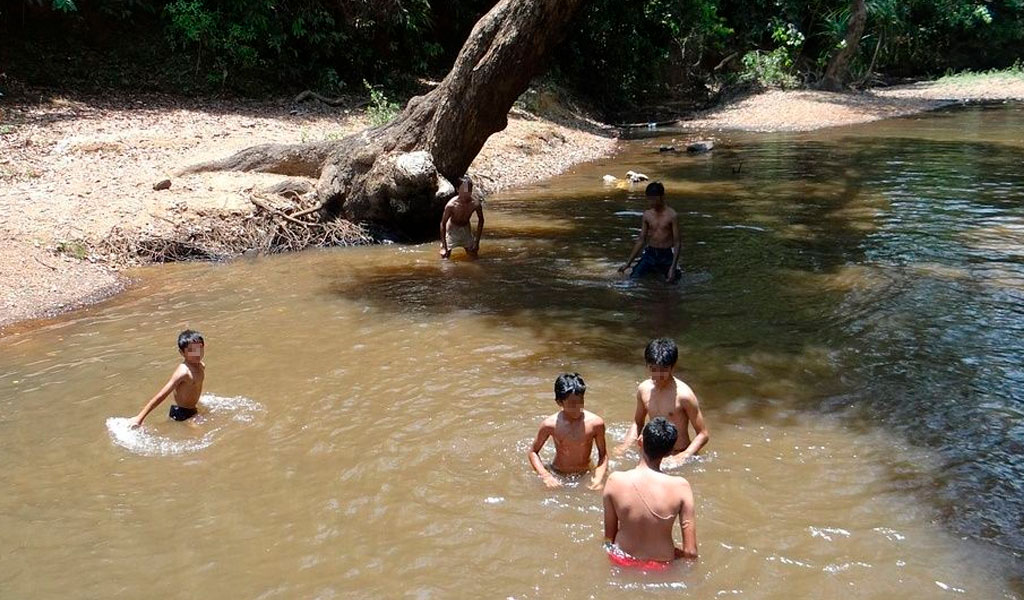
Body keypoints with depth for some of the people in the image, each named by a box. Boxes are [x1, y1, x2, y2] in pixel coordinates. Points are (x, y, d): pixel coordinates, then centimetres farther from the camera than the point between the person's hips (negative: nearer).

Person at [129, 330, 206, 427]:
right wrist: (140, 417, -30)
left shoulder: (201, 366, -1)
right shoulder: (183, 371, -26)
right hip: (181, 414, -9)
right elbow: (161, 396, -29)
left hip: (192, 411, 9)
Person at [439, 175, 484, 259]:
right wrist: (444, 246, -23)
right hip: (452, 228, -3)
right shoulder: (451, 205, -31)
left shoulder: (476, 204, -23)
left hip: (465, 228, 3)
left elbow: (480, 220, -4)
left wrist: (477, 242, -3)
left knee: (473, 256, 6)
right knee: (444, 256, -8)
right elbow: (443, 223, -20)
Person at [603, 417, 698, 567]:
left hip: (622, 561, 1)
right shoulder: (680, 487, -22)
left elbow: (609, 538, -7)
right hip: (660, 567, -1)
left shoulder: (615, 481, -18)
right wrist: (673, 553, 2)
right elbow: (690, 552, -18)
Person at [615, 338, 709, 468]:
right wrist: (626, 445, -1)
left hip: (676, 457, -6)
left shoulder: (683, 395, -18)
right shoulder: (643, 389, -1)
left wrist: (685, 456, -26)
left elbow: (704, 435, -12)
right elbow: (638, 423, 16)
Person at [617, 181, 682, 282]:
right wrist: (628, 263, 5)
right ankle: (653, 271, 19)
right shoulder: (647, 215, 2)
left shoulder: (671, 215, -9)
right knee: (633, 278, -12)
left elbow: (677, 242, -9)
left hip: (666, 255, -3)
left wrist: (673, 267, -18)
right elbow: (641, 240, 8)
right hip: (650, 254, 3)